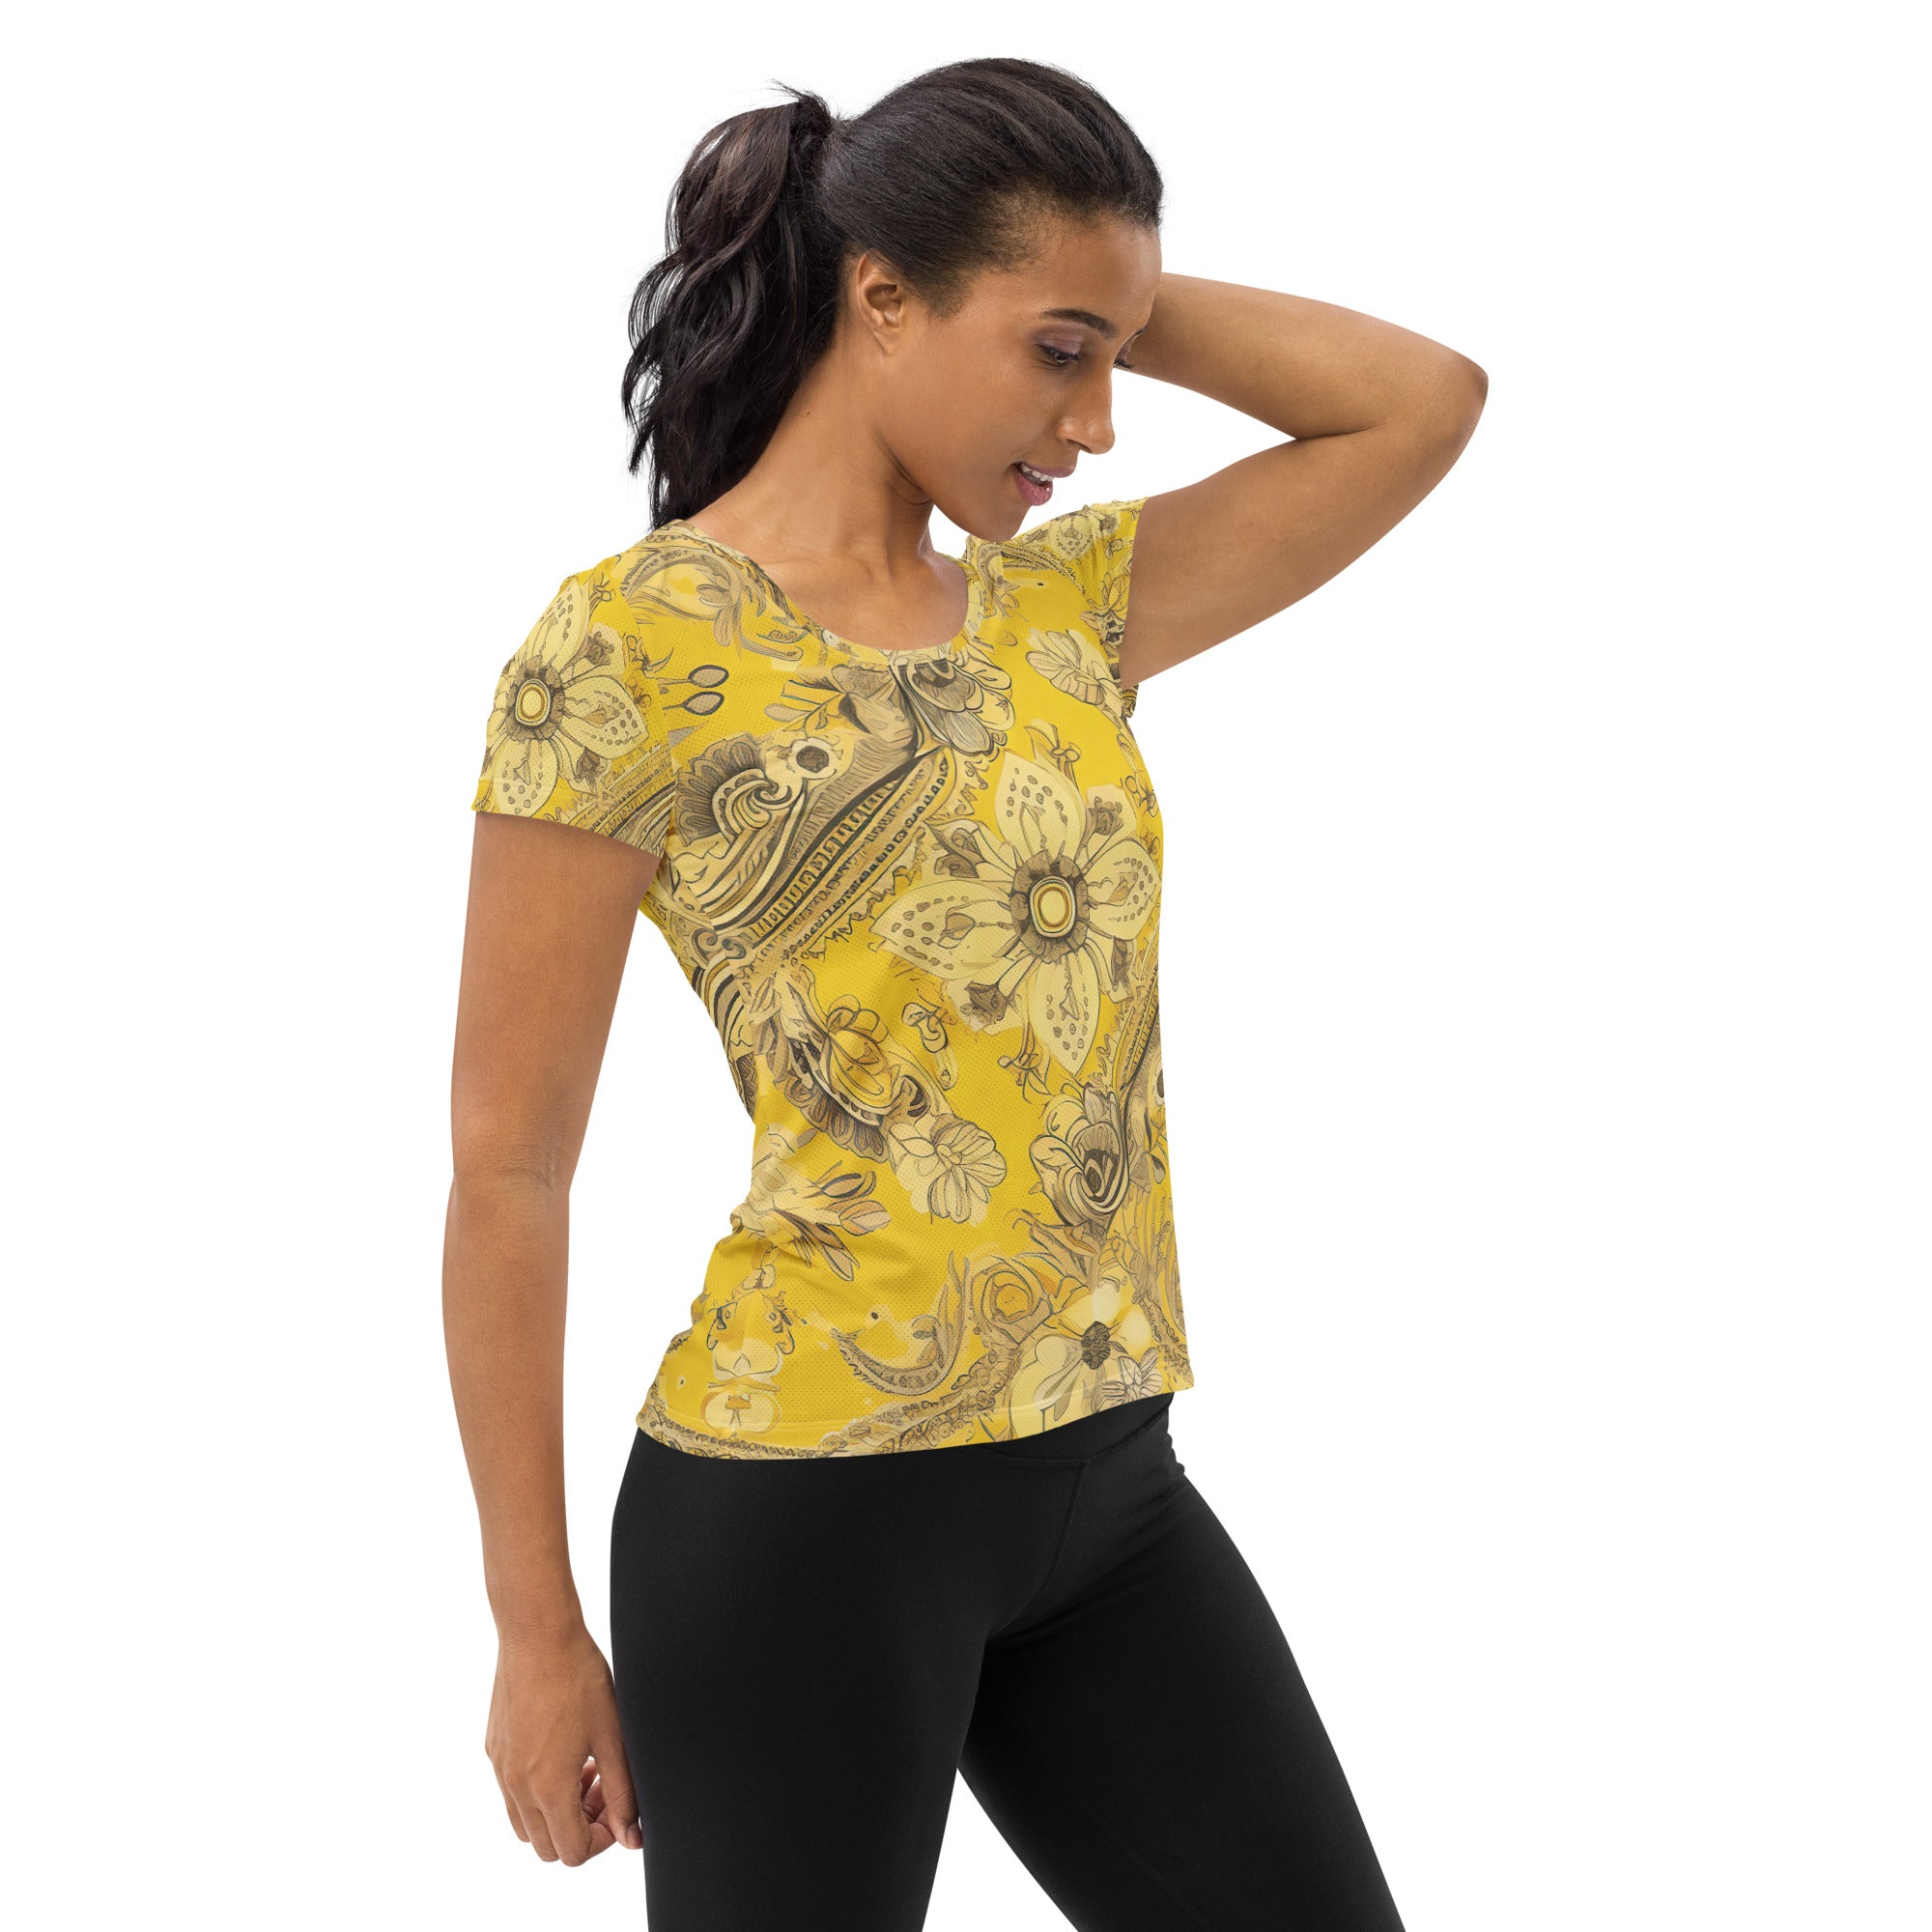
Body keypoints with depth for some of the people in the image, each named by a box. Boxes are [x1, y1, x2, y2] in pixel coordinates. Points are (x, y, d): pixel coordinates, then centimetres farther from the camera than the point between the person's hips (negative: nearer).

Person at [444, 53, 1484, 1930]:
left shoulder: (1061, 605, 10)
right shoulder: (634, 643, -9)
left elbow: (1426, 400, 12)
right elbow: (508, 1167, -8)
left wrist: (1113, 292, 5)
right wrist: (536, 1628, -6)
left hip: (1107, 1479, 7)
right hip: (808, 1507, -6)